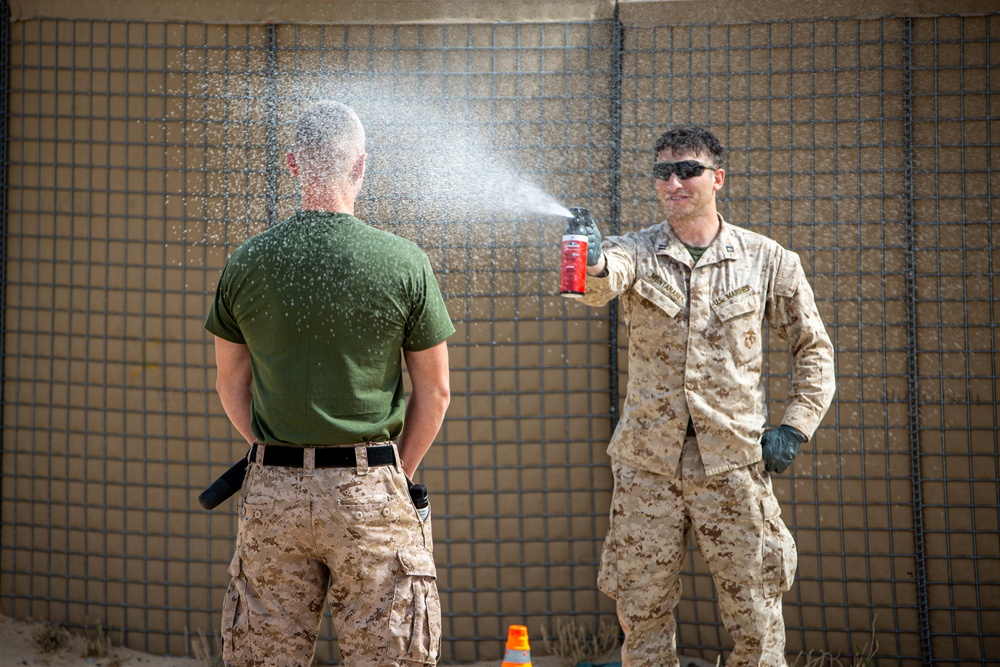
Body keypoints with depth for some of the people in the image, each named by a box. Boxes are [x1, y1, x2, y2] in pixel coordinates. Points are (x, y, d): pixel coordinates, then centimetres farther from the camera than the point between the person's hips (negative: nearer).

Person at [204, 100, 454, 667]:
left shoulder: (246, 263, 1)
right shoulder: (405, 262, -7)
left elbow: (231, 385, 10)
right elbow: (435, 393, -1)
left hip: (272, 491, 3)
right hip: (369, 492, -2)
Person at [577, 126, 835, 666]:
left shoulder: (767, 261, 4)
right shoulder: (636, 253, 3)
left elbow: (813, 348, 11)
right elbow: (604, 284, -21)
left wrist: (795, 427, 0)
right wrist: (593, 265, -45)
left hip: (734, 461, 0)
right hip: (646, 463, 1)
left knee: (755, 613, 3)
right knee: (642, 613, 7)